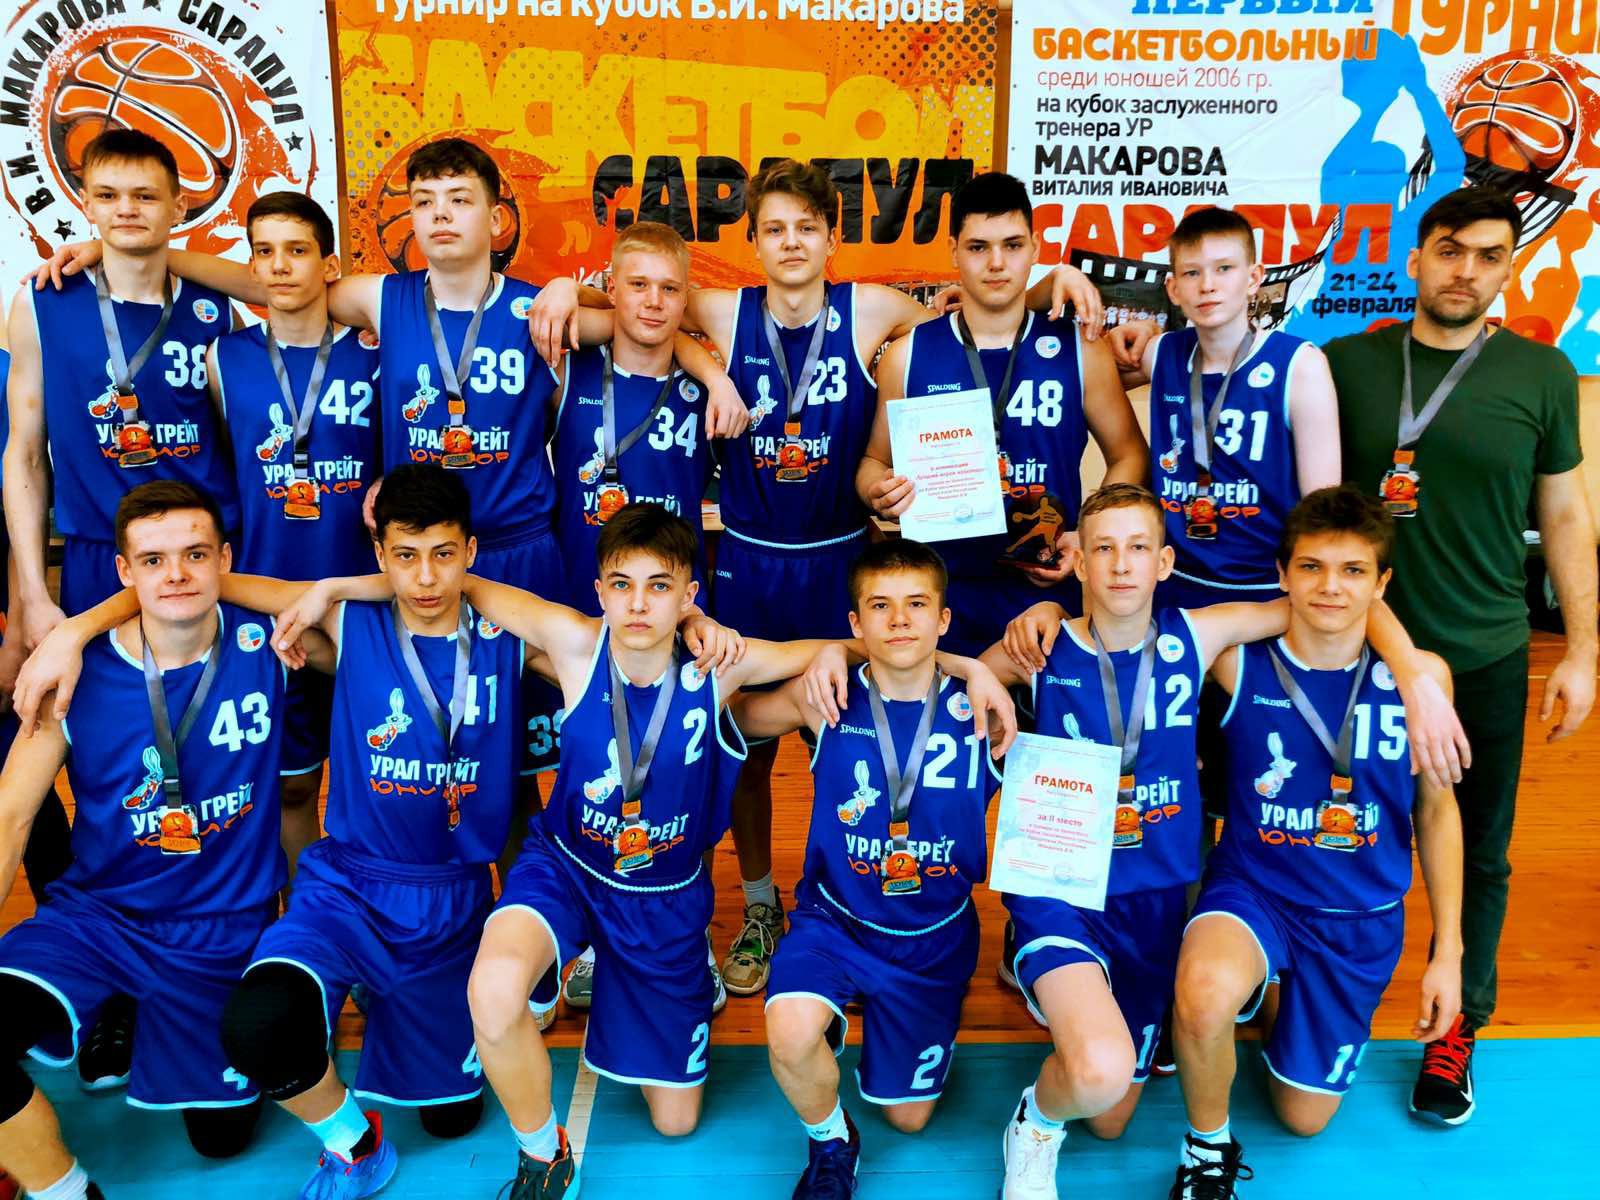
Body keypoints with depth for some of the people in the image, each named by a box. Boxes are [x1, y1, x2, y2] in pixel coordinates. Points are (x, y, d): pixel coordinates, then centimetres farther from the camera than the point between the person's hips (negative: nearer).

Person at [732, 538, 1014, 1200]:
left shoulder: (981, 708, -13)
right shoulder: (827, 698, -14)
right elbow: (735, 715, -1)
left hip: (935, 936, 1)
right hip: (834, 918, -1)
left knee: (908, 1116, 16)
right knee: (790, 1039, -31)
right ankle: (830, 1144, 4)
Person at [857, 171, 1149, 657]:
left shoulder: (1079, 352, 0)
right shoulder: (909, 355, 1)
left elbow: (1129, 456, 8)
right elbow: (875, 461, 9)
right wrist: (878, 492, -13)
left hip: (1050, 591, 0)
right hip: (943, 598, 0)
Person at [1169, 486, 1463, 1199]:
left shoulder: (1419, 674, -11)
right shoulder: (1237, 659, -16)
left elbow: (1436, 810, 2)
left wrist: (1449, 952, 5)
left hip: (1364, 917, 3)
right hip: (1252, 883, -2)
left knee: (1305, 1117, 13)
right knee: (1206, 995, -37)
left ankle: (1281, 994, 45)